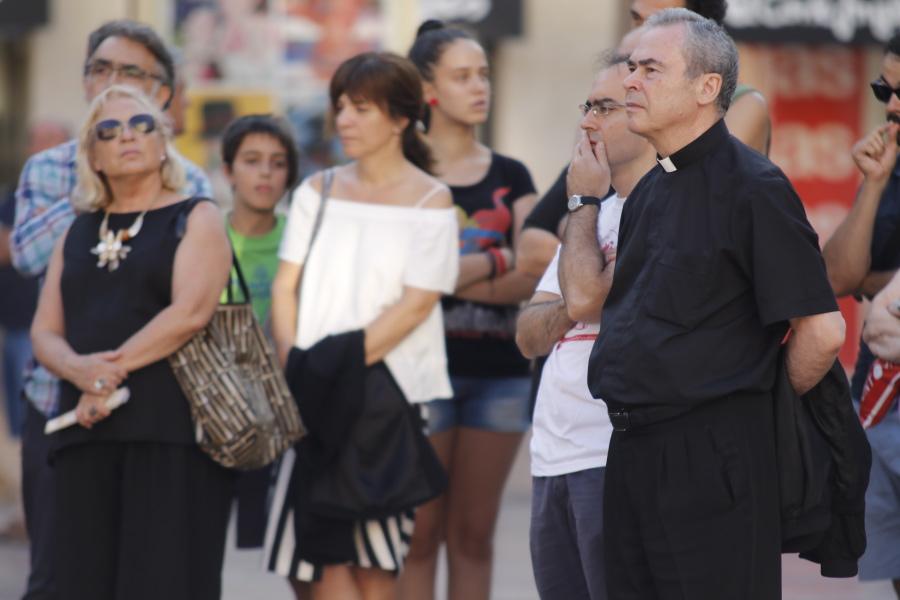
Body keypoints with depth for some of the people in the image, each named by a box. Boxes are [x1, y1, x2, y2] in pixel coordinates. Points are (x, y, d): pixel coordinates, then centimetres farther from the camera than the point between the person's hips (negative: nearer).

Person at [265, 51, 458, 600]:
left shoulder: (430, 200, 1)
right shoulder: (318, 191, 14)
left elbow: (415, 304, -8)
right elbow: (286, 287, 9)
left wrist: (346, 361, -16)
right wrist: (292, 363, -7)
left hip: (385, 389, -4)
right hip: (317, 399, 4)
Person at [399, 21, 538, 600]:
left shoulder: (511, 177, 12)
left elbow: (531, 280, 2)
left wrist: (456, 273, -11)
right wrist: (497, 260, -9)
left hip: (499, 370, 4)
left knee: (474, 534, 6)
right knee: (420, 533, -4)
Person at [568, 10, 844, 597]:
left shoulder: (751, 186, -12)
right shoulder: (653, 190, 15)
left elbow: (822, 330, -16)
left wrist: (770, 403, -2)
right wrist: (584, 198, 16)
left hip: (711, 457, -9)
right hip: (633, 449, 9)